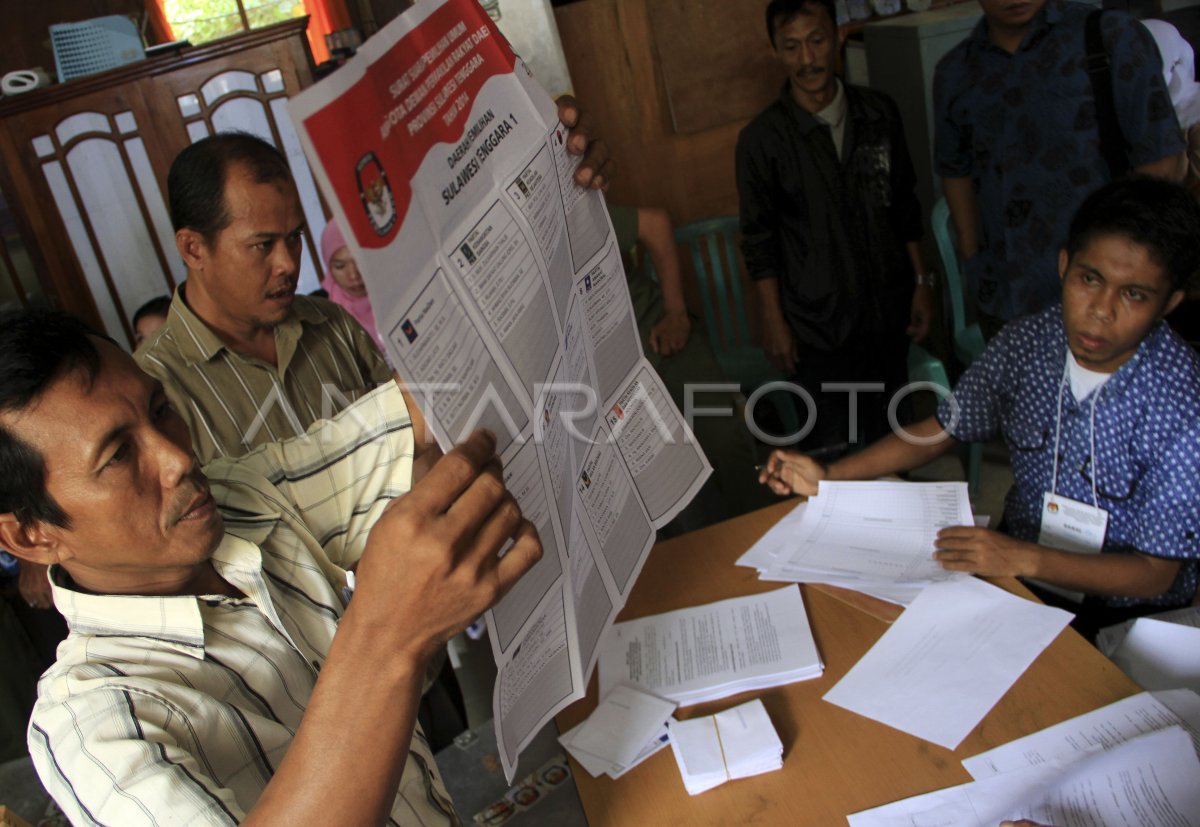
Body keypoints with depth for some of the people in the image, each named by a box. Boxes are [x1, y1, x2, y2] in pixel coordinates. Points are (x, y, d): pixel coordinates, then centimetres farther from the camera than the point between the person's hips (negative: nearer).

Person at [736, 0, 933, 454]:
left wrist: (921, 282, 7)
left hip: (889, 309, 4)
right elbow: (759, 241, -6)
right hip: (819, 322, -3)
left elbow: (905, 206, 9)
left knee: (888, 433, 17)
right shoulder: (762, 139, -12)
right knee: (831, 445, 4)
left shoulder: (880, 113, -1)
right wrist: (774, 323, -6)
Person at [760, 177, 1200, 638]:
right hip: (1017, 556, 5)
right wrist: (829, 475, -8)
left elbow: (1155, 573, -19)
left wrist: (1024, 559, -33)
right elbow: (942, 430, 3)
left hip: (1125, 610, -5)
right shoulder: (1025, 343, -10)